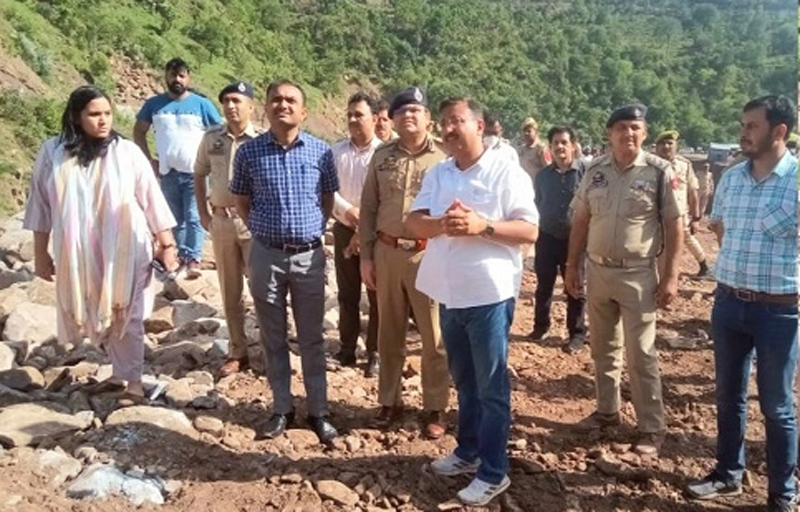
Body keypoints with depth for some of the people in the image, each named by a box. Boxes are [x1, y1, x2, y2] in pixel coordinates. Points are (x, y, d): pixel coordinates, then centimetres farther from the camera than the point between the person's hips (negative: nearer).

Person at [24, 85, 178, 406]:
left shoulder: (127, 152, -9)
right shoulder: (52, 153, -4)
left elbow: (152, 200, -5)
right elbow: (42, 205, 3)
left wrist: (167, 245, -5)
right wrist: (40, 253, 5)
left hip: (124, 251, -3)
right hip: (80, 255, 3)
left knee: (125, 317, 5)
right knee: (99, 316, 16)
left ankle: (133, 381, 17)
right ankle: (119, 373, 34)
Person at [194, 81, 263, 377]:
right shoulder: (211, 138, 6)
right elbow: (199, 176, 17)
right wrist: (203, 214, 11)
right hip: (221, 221, 5)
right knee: (230, 291, 13)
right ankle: (237, 352, 26)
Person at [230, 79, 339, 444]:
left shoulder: (320, 151, -2)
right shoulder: (249, 151, -3)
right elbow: (242, 200, 9)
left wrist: (315, 229, 3)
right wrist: (260, 229, 2)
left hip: (309, 255, 0)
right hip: (266, 254, 1)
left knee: (312, 339, 8)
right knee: (273, 338, 10)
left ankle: (318, 411, 20)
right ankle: (282, 409, 24)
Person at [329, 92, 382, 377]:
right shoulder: (337, 151, 5)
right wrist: (347, 210, -15)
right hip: (344, 229, 4)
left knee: (376, 295, 4)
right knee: (347, 294, 12)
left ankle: (375, 353, 16)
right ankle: (347, 349, 24)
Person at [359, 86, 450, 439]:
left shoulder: (444, 156, -2)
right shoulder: (382, 156, 8)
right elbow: (368, 209, 9)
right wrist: (366, 255, 5)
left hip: (429, 254, -3)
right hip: (387, 252, 3)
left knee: (434, 337, 5)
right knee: (389, 333, 14)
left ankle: (435, 408, 20)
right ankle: (389, 401, 29)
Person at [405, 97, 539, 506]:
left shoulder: (506, 172, -7)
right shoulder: (437, 174, 9)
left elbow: (529, 230, -12)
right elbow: (412, 223, 0)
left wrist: (483, 226, -26)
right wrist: (443, 224, -20)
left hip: (489, 294, -6)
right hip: (449, 294, 6)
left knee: (491, 387, 4)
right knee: (464, 381, 19)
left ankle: (493, 472, 15)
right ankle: (468, 451, 35)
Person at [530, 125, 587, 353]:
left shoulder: (584, 172, -9)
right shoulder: (542, 175, 5)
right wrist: (536, 229, 12)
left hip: (575, 239, -3)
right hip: (546, 238, 4)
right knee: (543, 286, 13)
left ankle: (577, 333, 19)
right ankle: (541, 326, 30)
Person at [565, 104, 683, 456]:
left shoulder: (659, 171, -8)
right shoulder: (595, 171, 3)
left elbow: (673, 225, -7)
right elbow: (580, 221, 9)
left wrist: (671, 275, -12)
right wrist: (572, 266, 7)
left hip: (637, 275, -4)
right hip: (597, 271, 5)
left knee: (641, 355, 1)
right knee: (603, 349, 16)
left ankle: (652, 428, 14)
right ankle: (607, 410, 32)